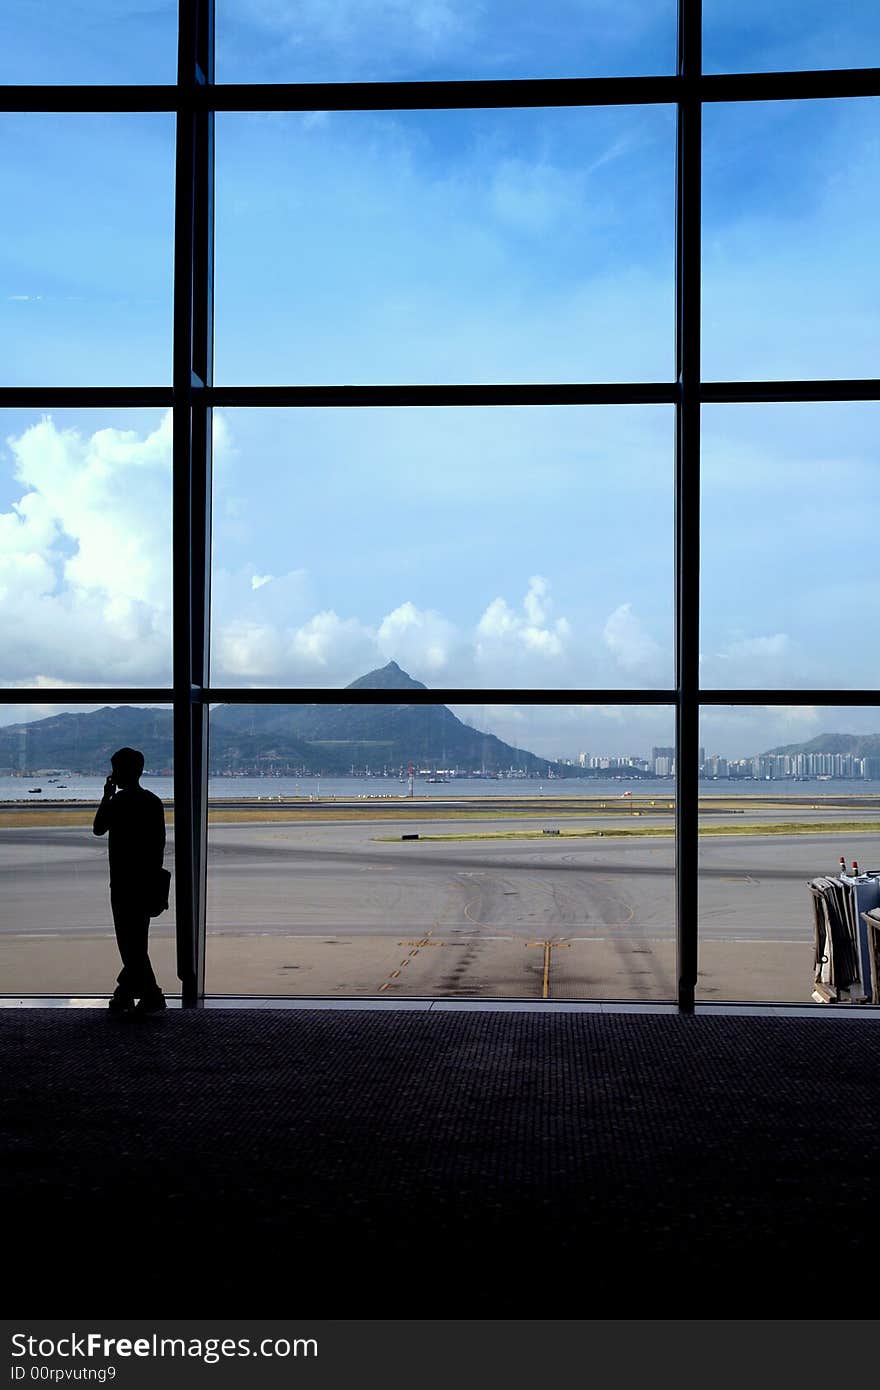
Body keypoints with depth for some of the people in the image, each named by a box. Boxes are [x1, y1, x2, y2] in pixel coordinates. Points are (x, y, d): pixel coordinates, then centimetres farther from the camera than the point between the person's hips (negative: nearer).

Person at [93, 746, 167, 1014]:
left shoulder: (118, 801, -12)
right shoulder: (154, 802, 7)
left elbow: (98, 829, 1)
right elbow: (160, 843, 9)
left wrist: (106, 795, 8)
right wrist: (153, 873, 16)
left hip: (124, 881, -7)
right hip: (148, 880, 7)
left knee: (130, 942, -3)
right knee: (137, 939, 15)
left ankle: (151, 994, -8)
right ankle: (124, 993, 26)